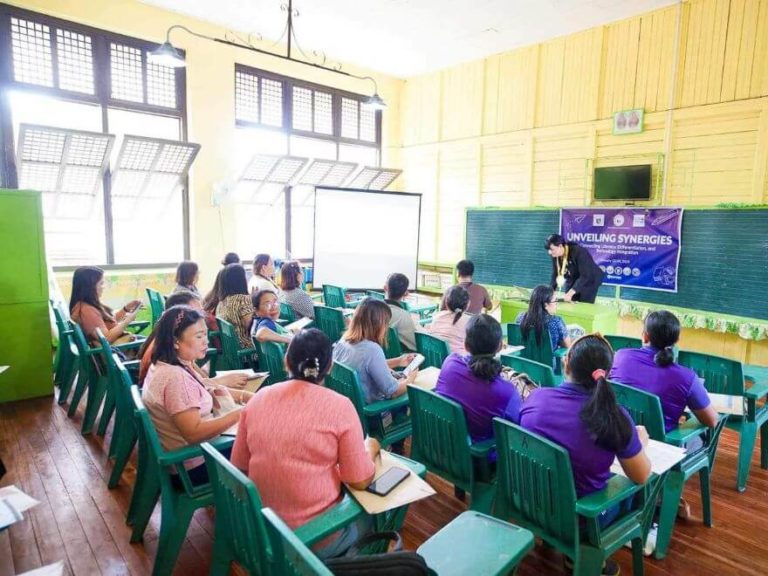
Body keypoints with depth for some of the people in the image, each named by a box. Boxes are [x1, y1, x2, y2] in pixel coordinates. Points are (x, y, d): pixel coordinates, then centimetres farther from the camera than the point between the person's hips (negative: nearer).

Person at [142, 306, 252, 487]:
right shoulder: (176, 377, -27)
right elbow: (194, 433, -31)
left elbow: (207, 391, 12)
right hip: (193, 466, -9)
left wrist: (245, 396, 0)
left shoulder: (167, 365, 3)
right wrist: (239, 414, -28)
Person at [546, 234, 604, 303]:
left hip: (590, 281, -6)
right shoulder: (555, 256, -11)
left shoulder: (578, 252, -30)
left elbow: (585, 276, -35)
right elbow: (555, 275, -4)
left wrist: (570, 293, -43)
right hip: (573, 280, 6)